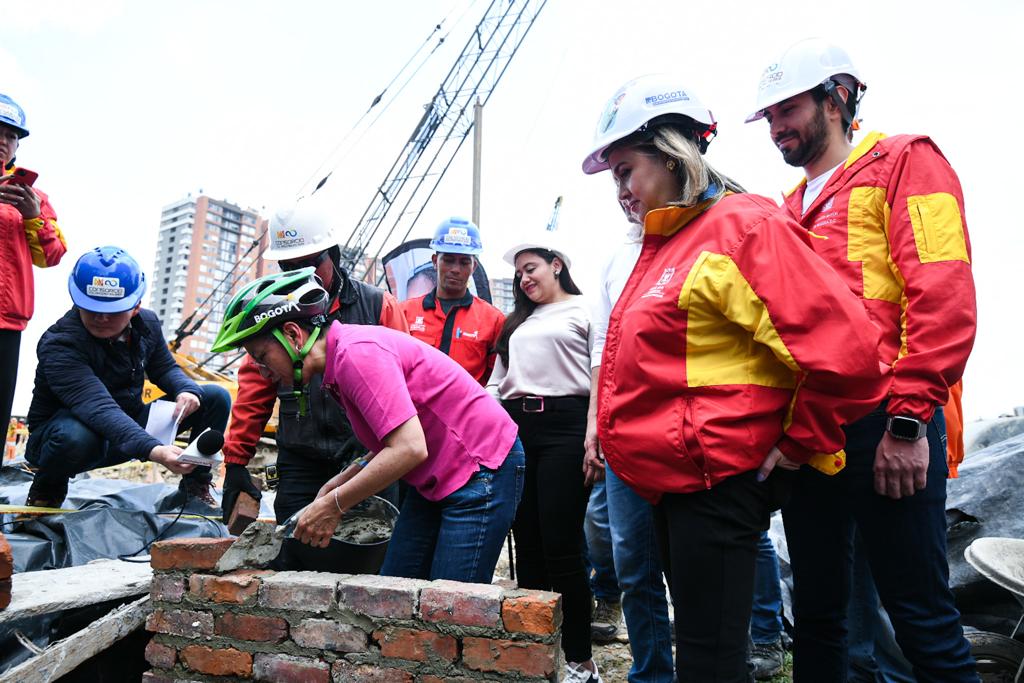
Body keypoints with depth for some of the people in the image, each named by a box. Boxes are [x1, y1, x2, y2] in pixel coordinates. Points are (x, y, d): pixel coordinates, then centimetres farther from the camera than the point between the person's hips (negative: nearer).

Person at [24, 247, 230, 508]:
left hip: (128, 428, 6)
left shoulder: (147, 323, -7)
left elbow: (165, 368, 7)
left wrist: (187, 391, -18)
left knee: (216, 397, -7)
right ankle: (46, 492, -6)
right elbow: (99, 408, -42)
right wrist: (154, 450, -57)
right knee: (76, 436, -43)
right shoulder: (58, 346, -28)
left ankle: (195, 485, 8)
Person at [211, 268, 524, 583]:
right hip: (434, 478, 10)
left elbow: (410, 448, -30)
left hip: (481, 469, -10)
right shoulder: (338, 362, 9)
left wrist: (333, 504, -20)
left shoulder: (356, 353, -22)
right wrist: (342, 480, 4)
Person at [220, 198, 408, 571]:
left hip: (368, 458, -1)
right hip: (301, 467, 2)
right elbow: (254, 391, 10)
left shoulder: (378, 306, 0)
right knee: (295, 567, 2)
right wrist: (236, 461, 7)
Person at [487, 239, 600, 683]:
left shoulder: (584, 311, 2)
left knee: (561, 546, -5)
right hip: (514, 429, 6)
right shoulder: (517, 322, 23)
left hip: (564, 426, -6)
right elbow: (497, 381, 21)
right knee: (527, 544, 9)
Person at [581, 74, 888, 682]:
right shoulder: (665, 242, 14)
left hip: (715, 482, -9)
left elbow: (844, 345, -21)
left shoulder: (743, 227, -14)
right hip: (672, 479, 9)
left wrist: (801, 443, -12)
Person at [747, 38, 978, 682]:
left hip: (884, 427, -6)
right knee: (817, 609, 14)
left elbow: (943, 296, -11)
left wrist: (908, 420, -17)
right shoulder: (790, 207, 21)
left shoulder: (904, 162, 2)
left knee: (920, 612, 1)